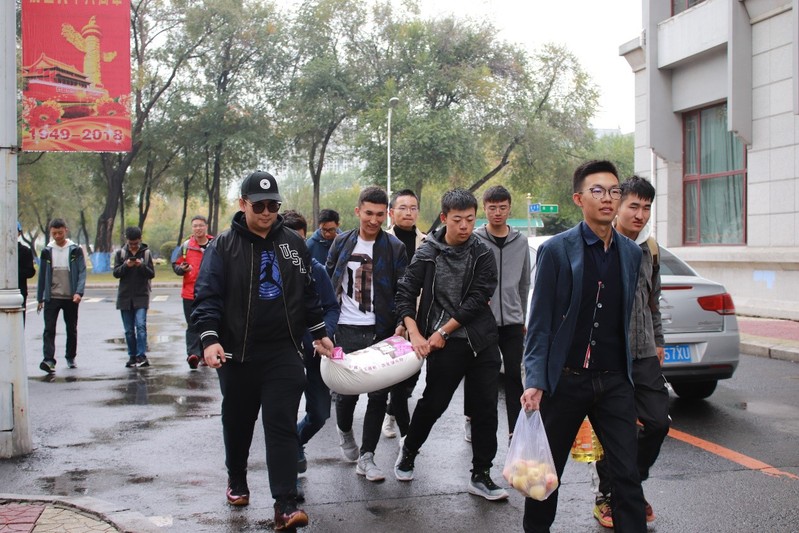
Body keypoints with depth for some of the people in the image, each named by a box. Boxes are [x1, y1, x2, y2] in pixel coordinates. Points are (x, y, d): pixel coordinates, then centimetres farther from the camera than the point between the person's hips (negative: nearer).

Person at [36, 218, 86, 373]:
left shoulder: (75, 250, 0)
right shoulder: (46, 251, 5)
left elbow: (82, 272, -5)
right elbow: (42, 275, 10)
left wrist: (79, 292, -18)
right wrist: (40, 298, 10)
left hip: (71, 298, 0)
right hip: (51, 297, 1)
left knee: (71, 330, 10)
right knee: (49, 329, -11)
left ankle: (71, 358, 25)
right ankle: (49, 360, -18)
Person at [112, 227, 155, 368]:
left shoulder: (146, 253, 3)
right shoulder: (120, 253, 6)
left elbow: (152, 274, 0)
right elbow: (116, 273, 0)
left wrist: (142, 266, -19)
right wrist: (126, 266, -18)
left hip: (141, 296, -2)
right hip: (125, 297, 2)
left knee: (141, 325, -15)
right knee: (129, 330, 6)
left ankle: (141, 355, -14)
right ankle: (132, 356, 13)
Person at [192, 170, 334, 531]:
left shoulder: (293, 243, 7)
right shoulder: (223, 246, -2)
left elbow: (308, 292, 16)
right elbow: (207, 295, -8)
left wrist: (319, 333, 19)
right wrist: (209, 339, -21)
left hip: (284, 352, 1)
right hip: (237, 353, 0)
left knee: (282, 425, -7)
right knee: (238, 422, 15)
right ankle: (237, 481, 39)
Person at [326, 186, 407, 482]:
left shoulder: (395, 247, 1)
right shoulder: (342, 243, 6)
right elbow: (328, 283, 12)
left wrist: (402, 323, -15)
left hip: (381, 331, 0)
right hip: (346, 330, 1)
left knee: (379, 394, 0)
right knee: (347, 390, 4)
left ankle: (366, 457, 10)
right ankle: (344, 431, 36)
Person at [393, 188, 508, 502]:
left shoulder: (482, 254, 2)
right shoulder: (428, 253, -1)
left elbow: (478, 299, -6)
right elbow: (405, 294, 0)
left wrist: (443, 330, -11)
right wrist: (416, 335, -11)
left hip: (482, 341, 2)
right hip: (444, 344, -2)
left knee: (485, 408, 3)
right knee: (433, 403, 5)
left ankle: (481, 476, 14)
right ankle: (409, 448, 33)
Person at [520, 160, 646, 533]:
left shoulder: (631, 253, 6)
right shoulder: (556, 250, -7)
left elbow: (626, 318, 13)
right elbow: (539, 322, -7)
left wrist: (628, 374, 13)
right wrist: (535, 381, -14)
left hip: (614, 382, 3)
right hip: (566, 380, -3)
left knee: (627, 474, 1)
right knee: (547, 469, 11)